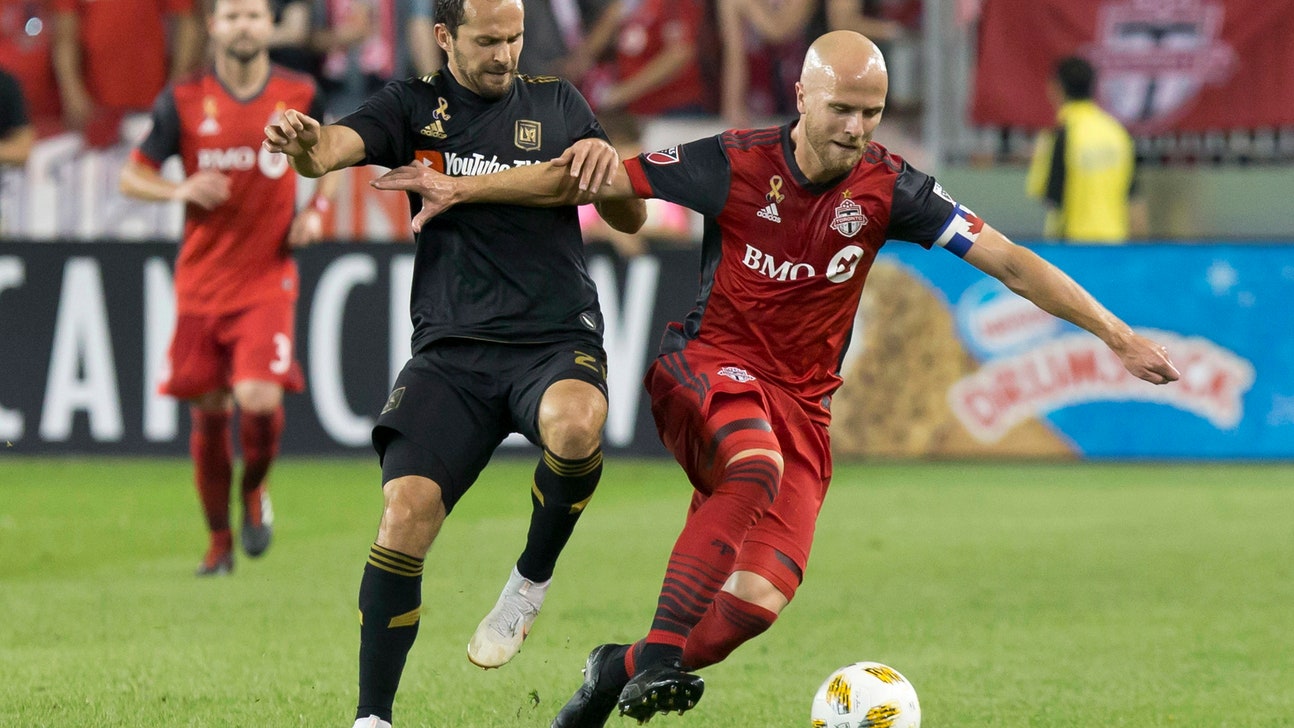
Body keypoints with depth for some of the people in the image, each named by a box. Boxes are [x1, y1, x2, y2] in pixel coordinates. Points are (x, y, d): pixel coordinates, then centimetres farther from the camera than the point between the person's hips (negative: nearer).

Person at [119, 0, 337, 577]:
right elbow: (131, 176, 2)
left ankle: (254, 490, 14)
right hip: (201, 283, 1)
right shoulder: (183, 101, -2)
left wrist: (315, 211, 1)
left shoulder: (299, 96, 1)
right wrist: (182, 191, -17)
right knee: (208, 412, 5)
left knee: (259, 399, -19)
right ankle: (219, 540, 23)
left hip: (268, 279, -1)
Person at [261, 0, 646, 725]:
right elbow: (336, 146, -11)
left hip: (557, 338, 0)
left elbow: (632, 218, 13)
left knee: (575, 423, -35)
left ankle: (532, 582, -7)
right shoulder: (415, 106, 9)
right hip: (452, 350, 0)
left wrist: (607, 165, -9)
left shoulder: (556, 105, 12)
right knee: (406, 511, -18)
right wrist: (304, 142, -35)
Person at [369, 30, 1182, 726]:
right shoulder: (735, 165, -10)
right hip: (709, 367, -3)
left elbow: (1008, 259, -6)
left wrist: (1118, 335, -10)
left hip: (803, 404, 3)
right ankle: (658, 656, -36)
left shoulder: (887, 186, -6)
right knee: (756, 466, -38)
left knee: (761, 598, -14)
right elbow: (590, 178, -2)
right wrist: (465, 188, -3)